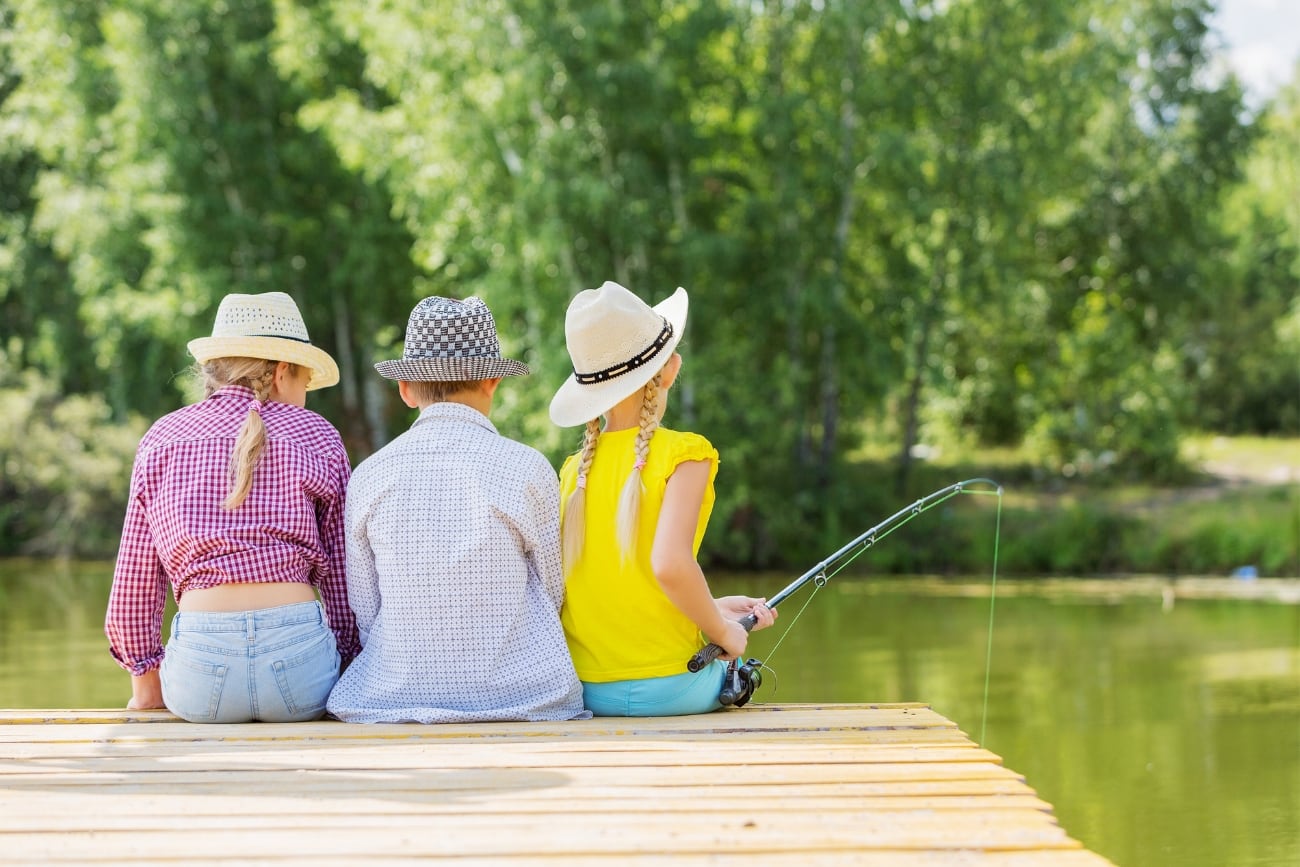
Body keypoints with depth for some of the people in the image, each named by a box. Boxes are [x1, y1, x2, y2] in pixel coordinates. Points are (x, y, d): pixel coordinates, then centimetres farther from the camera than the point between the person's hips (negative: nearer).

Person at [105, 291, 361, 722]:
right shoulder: (316, 437, 7)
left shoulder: (162, 438, 11)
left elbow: (134, 578, 11)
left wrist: (146, 685, 20)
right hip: (298, 651, -1)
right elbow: (342, 576, 7)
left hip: (199, 665, 2)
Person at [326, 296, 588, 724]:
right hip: (523, 694, -1)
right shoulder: (528, 470, -6)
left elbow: (362, 616, 3)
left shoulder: (368, 477, -1)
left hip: (396, 697, 2)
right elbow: (551, 597, 4)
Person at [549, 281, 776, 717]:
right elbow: (670, 564, -23)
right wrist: (721, 632, -6)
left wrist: (711, 609, 17)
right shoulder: (683, 455, -10)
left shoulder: (575, 469, 6)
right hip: (664, 689, -5)